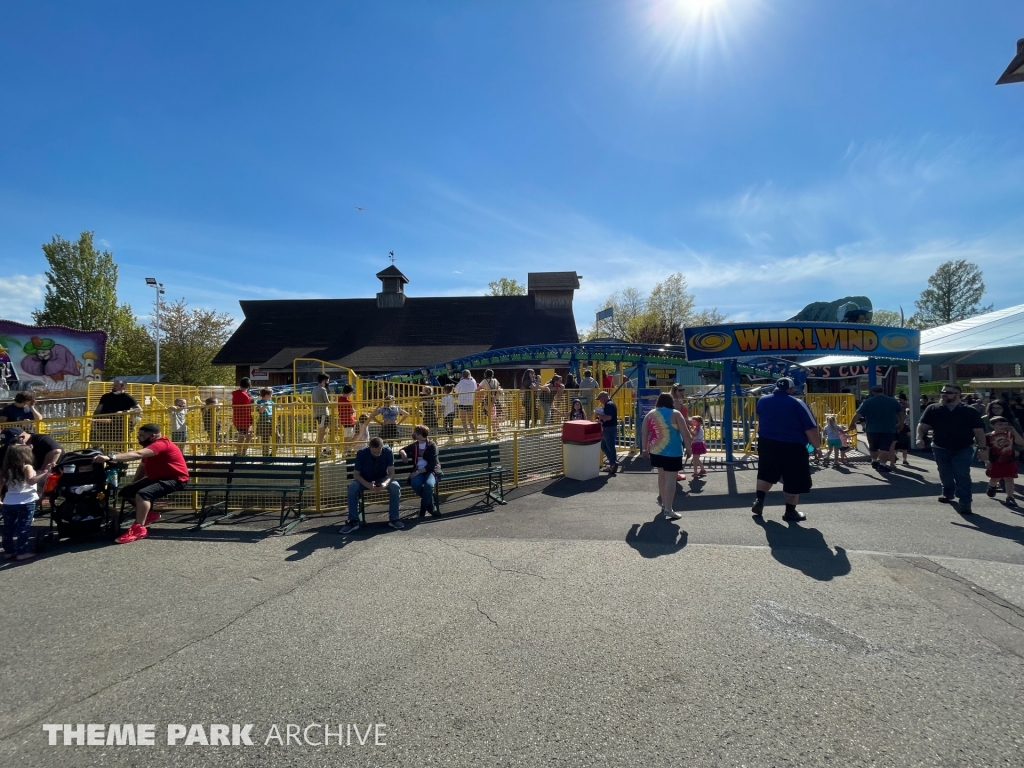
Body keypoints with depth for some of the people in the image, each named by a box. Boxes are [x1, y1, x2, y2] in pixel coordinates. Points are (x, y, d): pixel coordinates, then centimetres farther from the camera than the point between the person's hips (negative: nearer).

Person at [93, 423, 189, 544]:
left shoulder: (161, 444, -22)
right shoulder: (149, 446, 13)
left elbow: (137, 454, -36)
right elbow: (142, 467, 15)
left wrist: (110, 458, -43)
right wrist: (133, 484, 3)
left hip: (175, 479, -11)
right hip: (157, 477, 11)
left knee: (143, 493, -32)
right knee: (125, 491, 7)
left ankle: (139, 529, -26)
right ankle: (149, 514, 15)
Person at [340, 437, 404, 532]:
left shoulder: (388, 451, -20)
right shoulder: (361, 453, -22)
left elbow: (391, 473, -17)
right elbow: (356, 474, -18)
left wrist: (385, 483, -40)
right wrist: (367, 485, -37)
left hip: (382, 479, 0)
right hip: (365, 480, 0)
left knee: (395, 486, -30)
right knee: (352, 487, -31)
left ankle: (393, 519, -19)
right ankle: (353, 521, -23)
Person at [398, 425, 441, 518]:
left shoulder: (432, 445, -4)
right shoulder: (414, 445, 12)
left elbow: (432, 464, -12)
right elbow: (402, 450, 29)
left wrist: (418, 472, -19)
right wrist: (403, 453, 3)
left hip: (431, 471, -4)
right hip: (418, 471, 4)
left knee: (428, 484, -37)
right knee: (415, 484, -31)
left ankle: (423, 508, -12)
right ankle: (431, 506, -11)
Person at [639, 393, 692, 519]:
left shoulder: (650, 414, 6)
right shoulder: (675, 414, -5)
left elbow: (644, 433, 6)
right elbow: (686, 434, -7)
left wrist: (644, 449, 14)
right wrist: (688, 448, 3)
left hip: (655, 450, 5)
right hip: (672, 451, -5)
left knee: (662, 475, 21)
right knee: (670, 479, -3)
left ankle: (664, 503, 33)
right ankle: (668, 509, -6)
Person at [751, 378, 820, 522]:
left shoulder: (762, 400, 6)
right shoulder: (797, 403, -9)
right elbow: (811, 428, -8)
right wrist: (817, 446, 2)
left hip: (767, 444, 5)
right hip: (792, 447, -4)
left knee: (766, 473, 21)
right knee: (793, 479, 7)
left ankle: (759, 500, 12)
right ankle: (790, 512, 13)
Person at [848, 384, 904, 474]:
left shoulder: (867, 402, 0)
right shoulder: (893, 401, 9)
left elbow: (857, 414, -6)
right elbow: (902, 413, 19)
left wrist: (852, 424, 6)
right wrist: (900, 424, 33)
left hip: (872, 429, 1)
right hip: (888, 429, 0)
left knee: (873, 447, 19)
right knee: (885, 448, -1)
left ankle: (874, 461, 35)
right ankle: (882, 465, -7)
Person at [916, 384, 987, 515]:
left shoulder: (970, 411, -3)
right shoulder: (933, 409, 0)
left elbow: (979, 431, -2)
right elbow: (923, 426, 1)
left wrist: (983, 448, -6)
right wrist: (920, 438, -16)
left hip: (963, 449, -2)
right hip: (940, 448, 2)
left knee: (962, 475, -8)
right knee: (945, 474, 15)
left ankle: (965, 503, -4)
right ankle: (947, 493, 39)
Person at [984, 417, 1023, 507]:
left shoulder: (1010, 435, 2)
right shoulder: (989, 436, -6)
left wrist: (1014, 431, -13)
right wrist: (987, 461, -11)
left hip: (1009, 461, 1)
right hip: (995, 462, -1)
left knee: (1009, 479, -3)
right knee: (995, 478, 15)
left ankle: (1010, 497, -2)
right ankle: (992, 486, 48)